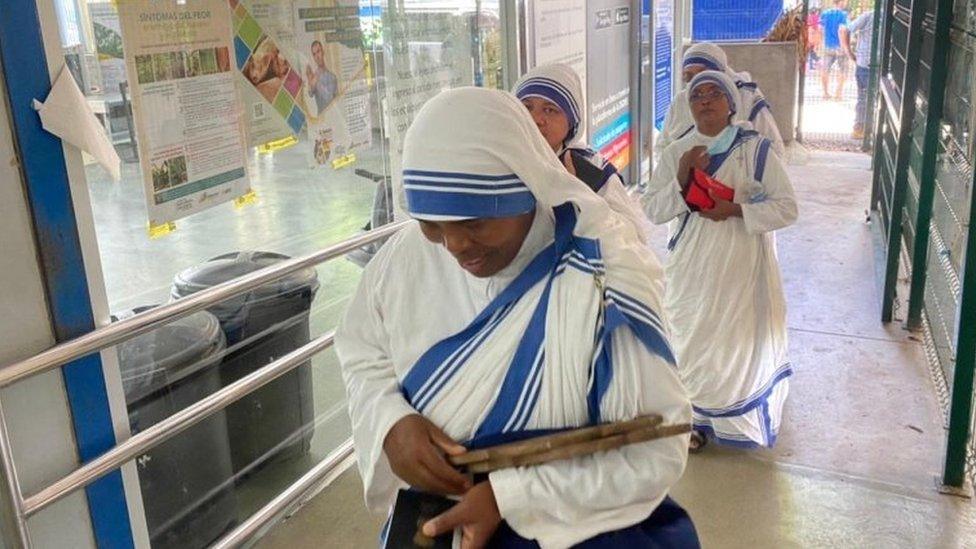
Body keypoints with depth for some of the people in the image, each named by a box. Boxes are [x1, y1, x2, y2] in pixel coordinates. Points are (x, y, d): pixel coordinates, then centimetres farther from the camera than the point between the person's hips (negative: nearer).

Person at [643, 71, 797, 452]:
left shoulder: (755, 149, -6)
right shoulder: (677, 152, 2)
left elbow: (786, 208, -7)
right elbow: (651, 210, -2)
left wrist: (735, 209, -19)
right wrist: (681, 180, -17)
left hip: (740, 269, -2)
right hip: (690, 270, 2)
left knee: (739, 341, 9)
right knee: (691, 341, 9)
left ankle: (740, 420, 31)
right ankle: (696, 418, 29)